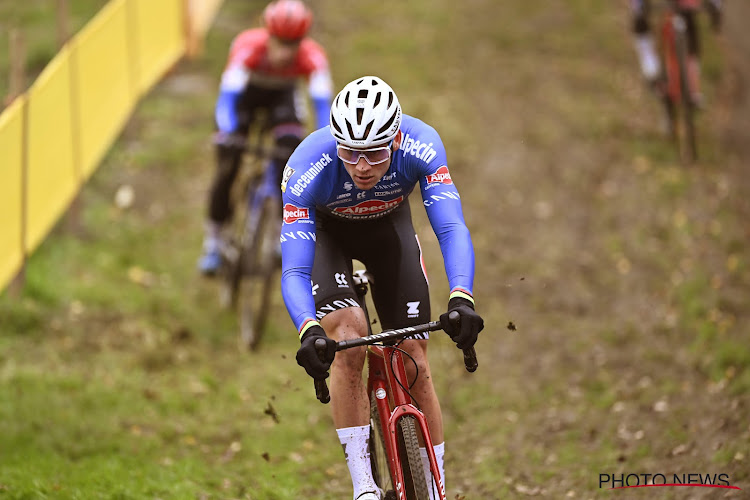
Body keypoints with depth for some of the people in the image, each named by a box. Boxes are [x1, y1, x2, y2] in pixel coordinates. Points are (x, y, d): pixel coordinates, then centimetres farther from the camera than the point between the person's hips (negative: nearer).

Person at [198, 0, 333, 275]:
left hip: (282, 95, 1)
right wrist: (228, 134, -62)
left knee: (290, 155, -24)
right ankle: (214, 239, 8)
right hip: (246, 91, -1)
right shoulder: (249, 47, -40)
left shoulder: (312, 57, -36)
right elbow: (228, 96, -46)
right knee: (227, 167, -11)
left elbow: (322, 102, -42)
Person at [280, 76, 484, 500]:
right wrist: (308, 332, -59)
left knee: (415, 365, -6)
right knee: (349, 337, -27)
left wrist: (461, 299, -58)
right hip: (324, 229, -2)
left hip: (388, 225, 2)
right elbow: (294, 272, -40)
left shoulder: (421, 145, -35)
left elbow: (452, 230, -41)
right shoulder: (309, 167, -38)